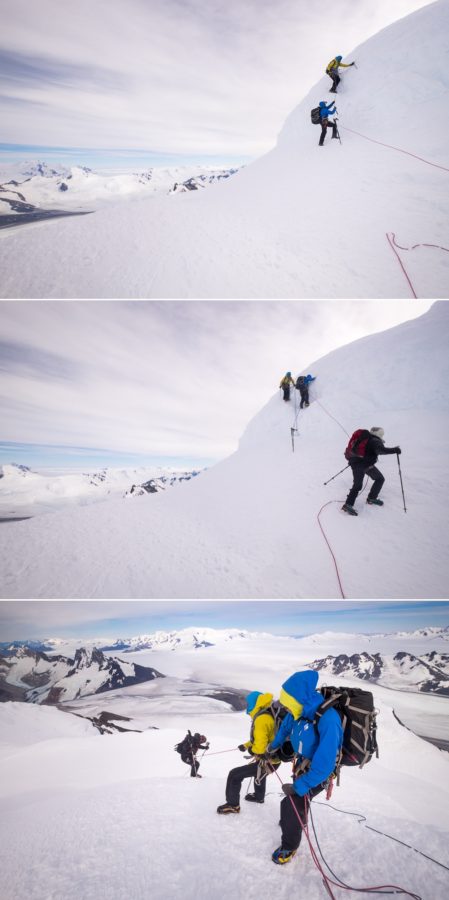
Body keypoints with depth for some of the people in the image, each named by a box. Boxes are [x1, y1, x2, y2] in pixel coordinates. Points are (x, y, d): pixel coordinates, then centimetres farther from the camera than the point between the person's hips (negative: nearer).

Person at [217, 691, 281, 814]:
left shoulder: (261, 720, -27)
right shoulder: (267, 715, 3)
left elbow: (259, 746, -32)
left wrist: (251, 750, -11)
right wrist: (246, 745, 15)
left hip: (267, 762, -10)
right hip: (273, 758, 10)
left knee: (234, 775, -6)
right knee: (259, 774, 41)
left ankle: (233, 805, 7)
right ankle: (259, 796, 64)